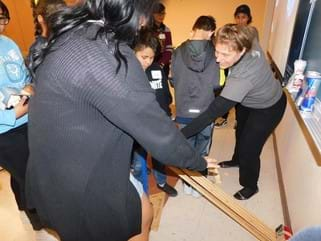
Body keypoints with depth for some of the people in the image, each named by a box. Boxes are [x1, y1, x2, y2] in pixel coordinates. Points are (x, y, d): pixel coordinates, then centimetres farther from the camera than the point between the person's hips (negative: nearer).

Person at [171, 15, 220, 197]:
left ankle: (188, 183, 33)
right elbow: (216, 84, -8)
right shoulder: (214, 52, -10)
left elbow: (173, 81, 0)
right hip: (207, 110, 0)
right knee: (202, 150, 18)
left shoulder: (178, 52, -7)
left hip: (184, 110, 1)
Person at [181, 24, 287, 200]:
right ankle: (237, 160, 58)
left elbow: (214, 111, -46)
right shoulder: (247, 42, -28)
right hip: (248, 100, 8)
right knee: (240, 132, 27)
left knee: (249, 148, 3)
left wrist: (181, 135, -46)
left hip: (268, 108, -8)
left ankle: (250, 186, 33)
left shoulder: (243, 77, -47)